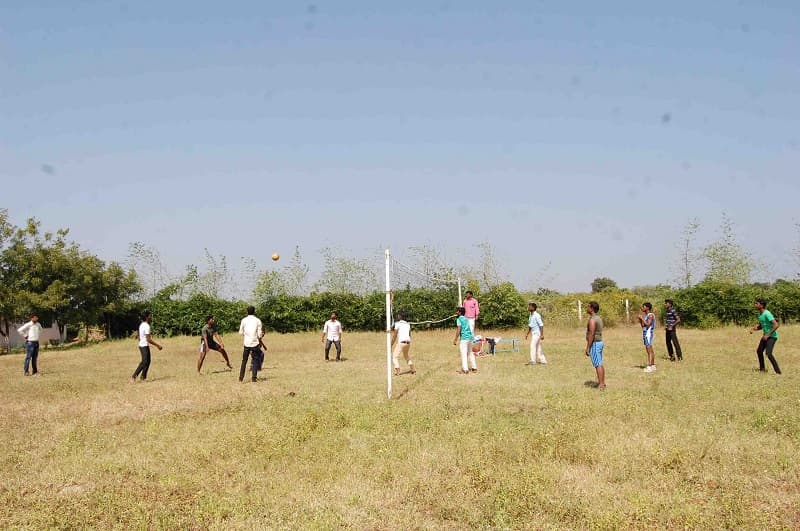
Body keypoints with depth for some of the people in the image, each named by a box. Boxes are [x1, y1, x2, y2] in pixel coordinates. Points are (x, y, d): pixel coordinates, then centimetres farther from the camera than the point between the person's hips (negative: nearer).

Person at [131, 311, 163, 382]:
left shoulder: (141, 325, 12)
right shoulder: (146, 326, -18)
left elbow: (139, 337, 19)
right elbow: (148, 339, -22)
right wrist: (157, 345, -16)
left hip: (141, 345, 10)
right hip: (145, 346, -10)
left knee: (147, 361, 12)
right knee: (144, 362, -10)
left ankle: (143, 377, 13)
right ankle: (134, 376, -12)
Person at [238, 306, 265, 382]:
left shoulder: (244, 320, 1)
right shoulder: (258, 320, -2)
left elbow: (240, 333, 3)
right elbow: (260, 334, -4)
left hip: (246, 343, 2)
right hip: (255, 343, -1)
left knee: (244, 360, 12)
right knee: (255, 360, 8)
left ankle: (241, 377, 9)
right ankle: (254, 377, 1)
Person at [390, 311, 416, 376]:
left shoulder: (397, 323, -2)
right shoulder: (408, 324, 16)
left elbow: (394, 335, -4)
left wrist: (391, 345, 1)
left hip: (401, 342, -7)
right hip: (408, 341, 7)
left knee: (395, 356, -4)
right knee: (406, 355, 28)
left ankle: (397, 370, -22)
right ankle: (413, 369, 27)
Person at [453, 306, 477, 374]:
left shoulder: (459, 319, -7)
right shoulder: (466, 319, 16)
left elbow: (458, 330, -14)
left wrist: (455, 339, -10)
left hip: (464, 338, -8)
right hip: (470, 337, 8)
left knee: (463, 354, -4)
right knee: (470, 353, 18)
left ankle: (465, 369, -5)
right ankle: (474, 368, 23)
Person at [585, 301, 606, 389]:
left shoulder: (592, 320, -18)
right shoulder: (599, 318, 12)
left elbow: (591, 334, -22)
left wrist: (587, 348, -20)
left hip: (594, 344, -10)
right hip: (600, 342, 10)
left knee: (597, 365, -7)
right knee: (600, 364, 14)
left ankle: (601, 384, -6)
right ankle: (602, 383, 19)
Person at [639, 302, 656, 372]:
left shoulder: (650, 315, -12)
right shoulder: (646, 315, 16)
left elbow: (648, 324, -21)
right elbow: (643, 325, 19)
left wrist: (642, 318, -15)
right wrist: (640, 319, 8)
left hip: (649, 333, -10)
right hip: (645, 333, 10)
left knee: (649, 350, -10)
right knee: (648, 350, 12)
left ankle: (650, 366, -12)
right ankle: (653, 365, 17)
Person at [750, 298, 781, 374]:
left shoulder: (767, 314, -23)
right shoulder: (759, 314, 6)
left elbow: (776, 325, -29)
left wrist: (768, 335, -28)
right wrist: (754, 329, 0)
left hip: (772, 336, -10)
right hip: (766, 335, 10)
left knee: (768, 353, -21)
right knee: (759, 351, 18)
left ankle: (778, 371, -12)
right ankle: (762, 369, 34)